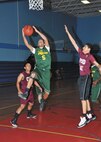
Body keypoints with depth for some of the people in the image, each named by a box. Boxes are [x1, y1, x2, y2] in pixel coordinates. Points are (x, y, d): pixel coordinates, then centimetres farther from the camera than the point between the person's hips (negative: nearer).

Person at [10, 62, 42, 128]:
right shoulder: (22, 74, -14)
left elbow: (34, 81, 21)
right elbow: (18, 82, -17)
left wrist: (39, 87, 20)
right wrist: (19, 90, -30)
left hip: (30, 92, 8)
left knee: (31, 103, 24)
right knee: (22, 106, -16)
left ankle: (29, 114, 51)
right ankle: (14, 120, -13)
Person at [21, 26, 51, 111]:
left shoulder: (47, 49, 11)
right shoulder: (35, 50, 13)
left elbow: (45, 39, -3)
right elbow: (27, 44, 1)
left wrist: (37, 31, -5)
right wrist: (23, 35, -7)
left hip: (46, 71, 0)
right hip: (38, 69, 0)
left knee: (47, 91, 1)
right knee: (33, 74, -39)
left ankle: (43, 101, 32)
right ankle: (26, 92, -33)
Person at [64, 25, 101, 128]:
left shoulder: (90, 56, -8)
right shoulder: (81, 53, 8)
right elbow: (74, 43, 9)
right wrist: (68, 32, 11)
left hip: (86, 77, -7)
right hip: (81, 77, 7)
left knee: (83, 97, -10)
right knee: (85, 97, 13)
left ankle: (84, 118, -7)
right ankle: (90, 115, 24)